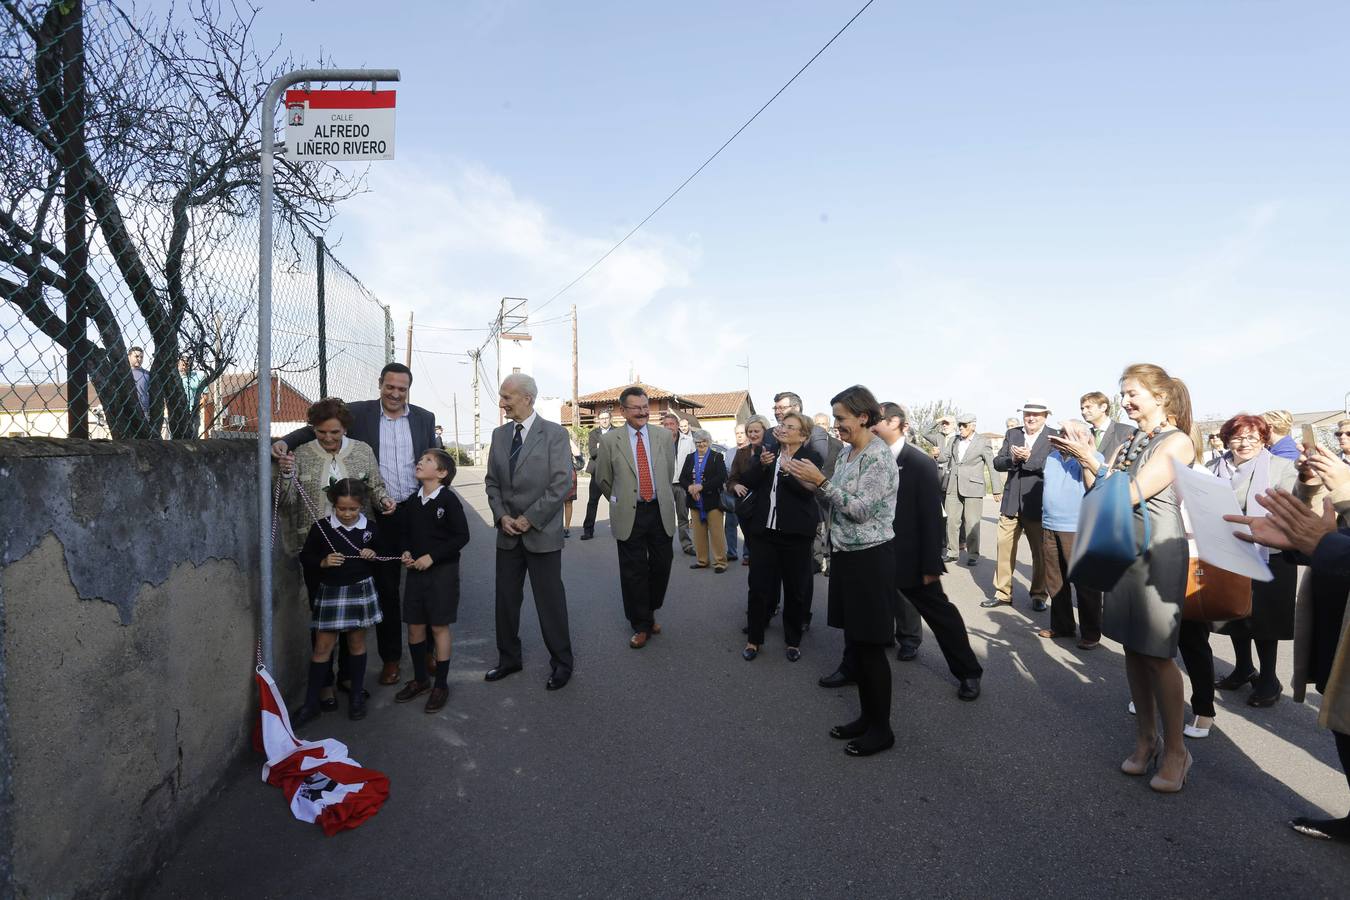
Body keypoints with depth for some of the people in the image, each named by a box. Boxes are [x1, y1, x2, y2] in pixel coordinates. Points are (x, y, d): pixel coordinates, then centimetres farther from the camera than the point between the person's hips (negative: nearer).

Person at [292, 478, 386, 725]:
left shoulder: (371, 527, -3)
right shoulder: (321, 527, -8)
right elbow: (305, 556, 0)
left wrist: (373, 556, -12)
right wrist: (323, 562, -18)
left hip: (361, 590, 1)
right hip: (330, 592, -1)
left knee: (357, 642, 12)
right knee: (322, 646, 3)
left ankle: (357, 696, 26)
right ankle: (310, 704, 14)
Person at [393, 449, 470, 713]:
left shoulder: (448, 500, -12)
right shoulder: (412, 500, 4)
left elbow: (462, 536, -13)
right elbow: (404, 531, 17)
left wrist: (431, 557, -16)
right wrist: (406, 552, -2)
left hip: (442, 570, -5)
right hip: (416, 570, 5)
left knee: (439, 627, 3)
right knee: (415, 626, 12)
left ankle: (441, 684, 16)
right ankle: (420, 679, 30)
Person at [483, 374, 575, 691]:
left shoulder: (554, 434, -8)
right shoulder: (499, 434, 8)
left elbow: (561, 483, -14)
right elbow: (492, 481, 11)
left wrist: (529, 519, -15)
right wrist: (502, 516, -5)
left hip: (542, 533, -5)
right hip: (507, 533, 5)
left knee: (550, 601, 3)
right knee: (506, 599, 13)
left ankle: (561, 663, 19)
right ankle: (509, 658, 30)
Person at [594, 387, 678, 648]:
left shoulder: (664, 436, 3)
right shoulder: (610, 440, -3)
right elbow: (603, 478, 8)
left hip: (661, 511, 2)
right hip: (629, 514, -2)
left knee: (661, 565, 10)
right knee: (634, 571, 5)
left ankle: (650, 613, 35)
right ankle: (642, 626, 20)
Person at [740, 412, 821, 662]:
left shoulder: (811, 458, -3)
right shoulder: (768, 452, 11)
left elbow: (809, 489, -18)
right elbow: (747, 481, 2)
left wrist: (787, 469, -27)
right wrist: (761, 464, -14)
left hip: (795, 533, -3)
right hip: (764, 529, 3)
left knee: (795, 589, 9)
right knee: (758, 586, 6)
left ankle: (793, 641, 25)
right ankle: (754, 639, 20)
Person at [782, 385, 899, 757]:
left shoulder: (879, 457, -16)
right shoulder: (847, 453, 10)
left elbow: (860, 509, -21)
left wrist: (820, 480, -24)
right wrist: (809, 480, -1)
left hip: (870, 558, -8)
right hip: (845, 554, 8)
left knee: (870, 646, 2)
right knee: (855, 642, 15)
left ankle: (881, 729, 17)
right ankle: (867, 716, 29)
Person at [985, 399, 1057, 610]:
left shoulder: (1054, 437, -2)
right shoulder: (1012, 434, 9)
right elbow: (998, 463, 3)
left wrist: (1028, 458, -23)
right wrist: (1013, 459, -16)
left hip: (1037, 505, -3)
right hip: (1011, 503, 3)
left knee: (1040, 553, 7)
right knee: (1004, 548, 6)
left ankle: (1038, 595, 21)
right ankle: (1002, 592, 16)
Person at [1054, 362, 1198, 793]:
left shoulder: (1177, 442, -9)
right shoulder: (1131, 442, 12)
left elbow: (1131, 494, -16)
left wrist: (1091, 458, -16)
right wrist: (1085, 459, -4)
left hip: (1158, 552, -7)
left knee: (1157, 655, -1)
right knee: (1133, 648, 11)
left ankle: (1174, 750, 14)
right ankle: (1145, 738, 23)